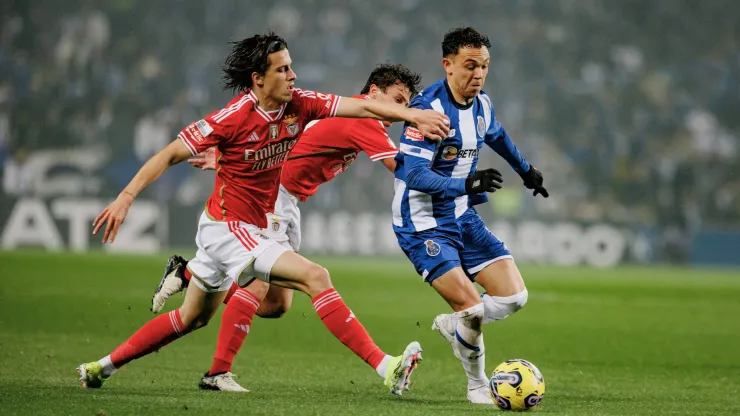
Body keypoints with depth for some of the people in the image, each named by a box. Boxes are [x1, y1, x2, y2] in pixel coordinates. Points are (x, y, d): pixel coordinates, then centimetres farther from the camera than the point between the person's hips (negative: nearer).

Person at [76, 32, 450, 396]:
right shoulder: (233, 118, -21)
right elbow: (170, 154, -15)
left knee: (191, 318, 21)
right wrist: (126, 197, -20)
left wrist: (413, 115, -24)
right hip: (227, 227, -9)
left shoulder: (299, 105, -5)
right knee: (315, 277, -21)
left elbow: (363, 107, -9)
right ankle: (385, 368, -25)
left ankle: (104, 366, 33)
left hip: (253, 229, 9)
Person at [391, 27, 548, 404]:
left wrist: (526, 170, 40)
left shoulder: (481, 105, 2)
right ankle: (478, 386, 7)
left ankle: (451, 324, 22)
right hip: (423, 224, -7)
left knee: (514, 296, -4)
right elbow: (415, 176, -30)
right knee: (472, 309, -18)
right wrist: (468, 184, -42)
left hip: (463, 218, 7)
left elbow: (496, 136, 27)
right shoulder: (428, 109, -22)